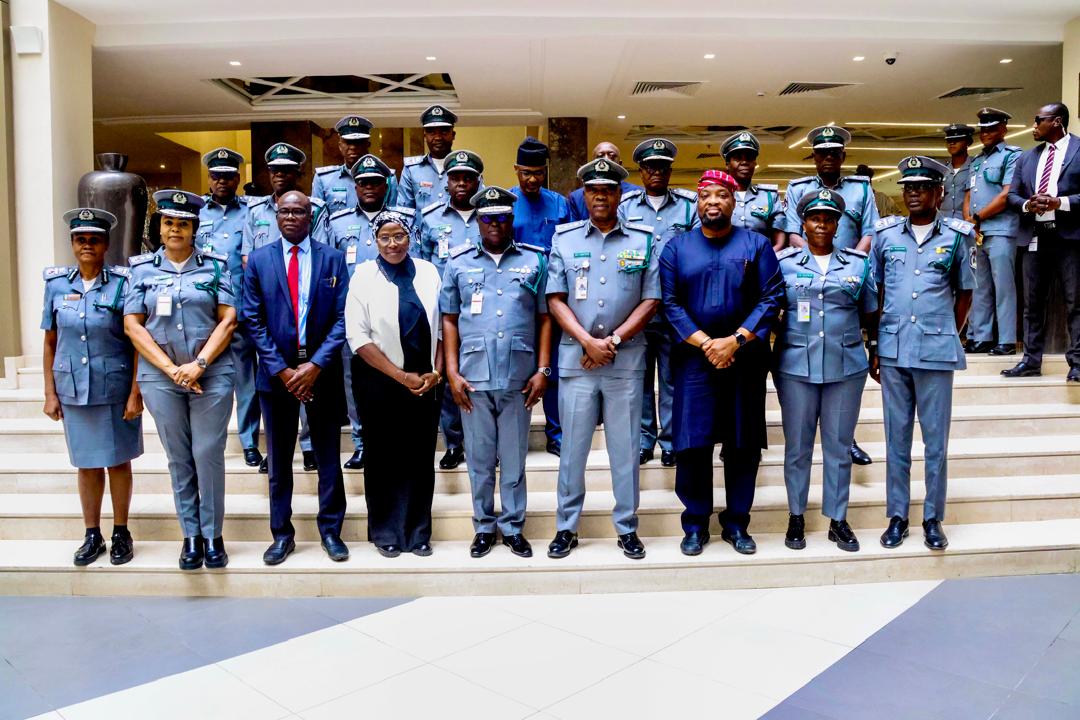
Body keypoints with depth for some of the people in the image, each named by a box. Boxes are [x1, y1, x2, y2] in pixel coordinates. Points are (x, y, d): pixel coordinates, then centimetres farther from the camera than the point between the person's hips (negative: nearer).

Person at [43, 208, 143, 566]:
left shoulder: (122, 283, -7)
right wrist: (50, 393, 5)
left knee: (118, 460, 8)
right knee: (87, 463, 12)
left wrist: (135, 393, -10)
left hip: (116, 388, -3)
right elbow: (50, 342, 7)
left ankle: (121, 533, 22)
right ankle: (92, 536, 24)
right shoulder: (56, 284, 3)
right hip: (73, 389, 3)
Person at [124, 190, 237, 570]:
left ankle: (212, 535, 13)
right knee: (179, 459, 8)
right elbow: (133, 325, 3)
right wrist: (170, 368, -8)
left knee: (208, 455, -1)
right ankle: (191, 535, 18)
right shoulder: (142, 268, 7)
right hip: (160, 377, 2)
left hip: (211, 375, -1)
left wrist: (199, 364, -12)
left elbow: (228, 319, -2)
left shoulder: (215, 265, 3)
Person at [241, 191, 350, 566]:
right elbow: (253, 320, 0)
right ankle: (281, 534, 22)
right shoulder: (258, 260, 5)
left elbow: (342, 318, -3)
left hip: (322, 372, -1)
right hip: (276, 373, 1)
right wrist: (281, 369, -8)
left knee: (328, 456, 7)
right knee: (279, 460, 10)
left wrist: (316, 364, -12)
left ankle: (331, 530, 20)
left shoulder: (333, 258, 2)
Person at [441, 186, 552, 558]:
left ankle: (513, 527, 22)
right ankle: (484, 526, 24)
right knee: (480, 459, 10)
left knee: (514, 458, 9)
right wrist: (452, 373, -1)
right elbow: (449, 319, 7)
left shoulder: (534, 261, 7)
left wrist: (543, 370, -2)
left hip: (519, 377, 0)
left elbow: (545, 318, 6)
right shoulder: (459, 262, 8)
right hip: (473, 377, 1)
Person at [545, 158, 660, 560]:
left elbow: (651, 300, 1)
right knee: (572, 448, 7)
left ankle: (627, 528, 21)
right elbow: (556, 299, 1)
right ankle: (566, 528, 20)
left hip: (626, 360, 0)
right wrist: (587, 342, -11)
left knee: (626, 449, 7)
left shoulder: (643, 240, 5)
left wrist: (614, 340, -9)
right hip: (575, 358, 0)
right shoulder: (564, 238, 5)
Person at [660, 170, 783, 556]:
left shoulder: (756, 244, 6)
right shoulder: (677, 247, 7)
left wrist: (735, 340, -13)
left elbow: (772, 297, -3)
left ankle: (737, 522, 19)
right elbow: (670, 303, -1)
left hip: (746, 358, 1)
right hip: (694, 357, 0)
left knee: (744, 444, 6)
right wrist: (705, 343, -12)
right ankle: (695, 524, 13)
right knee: (692, 442, -1)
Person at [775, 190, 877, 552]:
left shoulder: (858, 264, 7)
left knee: (839, 445, 8)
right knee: (797, 444, 7)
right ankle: (796, 516, 21)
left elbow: (870, 314, 13)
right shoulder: (784, 262, 3)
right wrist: (799, 330, -3)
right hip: (796, 366, -1)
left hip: (846, 366, 1)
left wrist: (842, 328, 2)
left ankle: (838, 519, 20)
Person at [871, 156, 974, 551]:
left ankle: (933, 518, 18)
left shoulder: (957, 236, 2)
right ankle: (897, 516, 19)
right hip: (893, 350, 1)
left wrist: (948, 334, 10)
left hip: (936, 351, -1)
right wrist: (873, 345, 8)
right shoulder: (885, 234, 6)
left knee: (936, 438, 5)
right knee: (896, 438, 9)